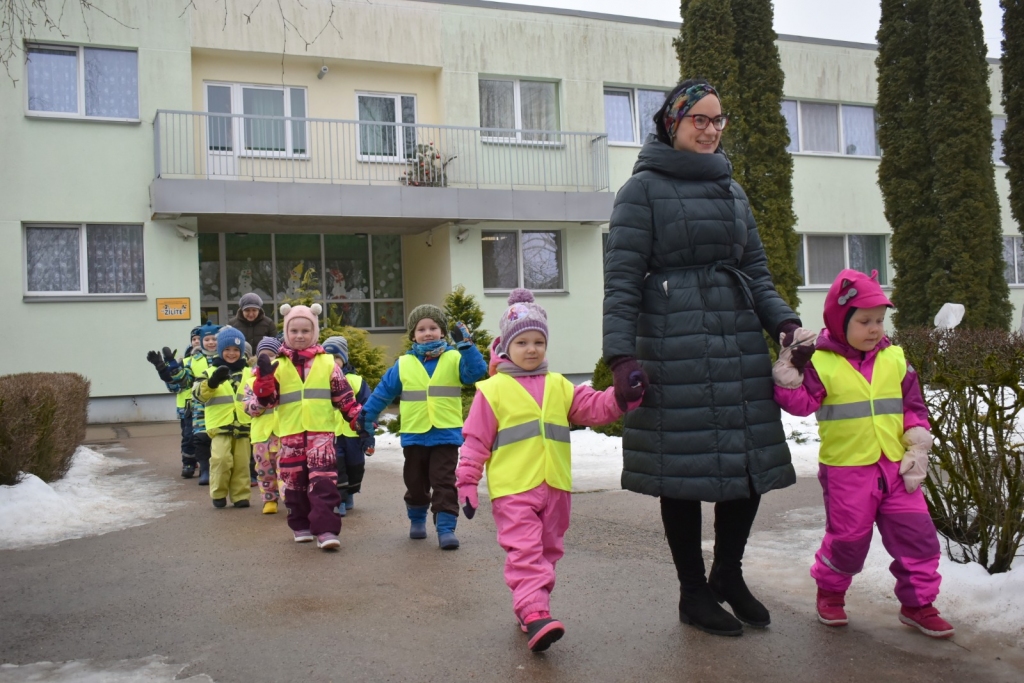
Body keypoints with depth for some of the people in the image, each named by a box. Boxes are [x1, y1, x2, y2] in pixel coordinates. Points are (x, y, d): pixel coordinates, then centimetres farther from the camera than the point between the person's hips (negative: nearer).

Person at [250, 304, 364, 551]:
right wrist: (264, 377, -13)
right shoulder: (278, 365, 7)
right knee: (294, 481, 9)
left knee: (323, 480, -10)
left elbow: (344, 396, 8)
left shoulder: (327, 363, 6)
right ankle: (301, 526, 24)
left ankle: (325, 530, -12)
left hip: (321, 430, -2)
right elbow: (267, 400, 1)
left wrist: (358, 418, -1)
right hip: (291, 433, 2)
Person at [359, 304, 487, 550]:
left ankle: (446, 527, 0)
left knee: (444, 482, -3)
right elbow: (383, 391, 10)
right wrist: (366, 415, 10)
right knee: (416, 483, 15)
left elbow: (476, 372, -17)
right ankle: (417, 520, 36)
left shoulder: (454, 359, -1)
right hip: (414, 435, 3)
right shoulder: (403, 364, 4)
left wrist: (466, 345, -24)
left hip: (446, 434, -2)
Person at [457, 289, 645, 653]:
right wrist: (467, 483, -2)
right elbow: (476, 439, 0)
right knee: (525, 553, -13)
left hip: (555, 487, 5)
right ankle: (534, 615, -20)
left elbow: (595, 408, 10)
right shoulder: (493, 389, 1)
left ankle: (530, 607, 26)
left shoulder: (559, 386, 14)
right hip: (513, 490, -5)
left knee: (547, 551, 13)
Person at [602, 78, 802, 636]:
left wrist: (784, 321, 0)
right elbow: (622, 281, -8)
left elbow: (755, 270, 17)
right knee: (684, 469, 1)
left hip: (741, 344, 6)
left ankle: (729, 574, 30)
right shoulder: (644, 189, -1)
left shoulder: (731, 190, 18)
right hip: (677, 347, -6)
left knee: (751, 461, 9)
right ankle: (693, 594, 19)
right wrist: (621, 356, -17)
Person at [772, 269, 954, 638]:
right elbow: (800, 403, -15)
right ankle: (830, 590, 32)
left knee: (917, 534, 4)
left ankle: (917, 602, 21)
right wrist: (790, 371, -28)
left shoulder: (894, 359, 4)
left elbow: (914, 407, 8)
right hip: (846, 470, -4)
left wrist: (918, 450, 1)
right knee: (848, 538, 6)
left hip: (895, 467, 4)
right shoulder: (821, 363, -8)